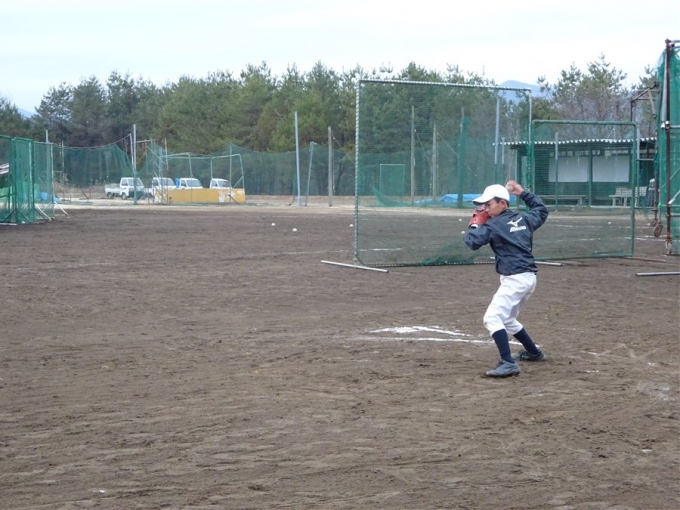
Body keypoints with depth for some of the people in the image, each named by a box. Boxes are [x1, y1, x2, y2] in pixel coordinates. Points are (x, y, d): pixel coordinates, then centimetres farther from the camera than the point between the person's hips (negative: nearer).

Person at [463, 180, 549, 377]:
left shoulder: (493, 224, -9)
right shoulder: (524, 219, 14)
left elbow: (472, 241, -15)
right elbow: (542, 210, 33)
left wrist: (475, 223, 3)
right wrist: (523, 193, 34)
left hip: (514, 279, -9)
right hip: (528, 277, 9)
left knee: (492, 318, -17)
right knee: (507, 320, 27)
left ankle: (508, 363, -31)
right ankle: (534, 352, 40)